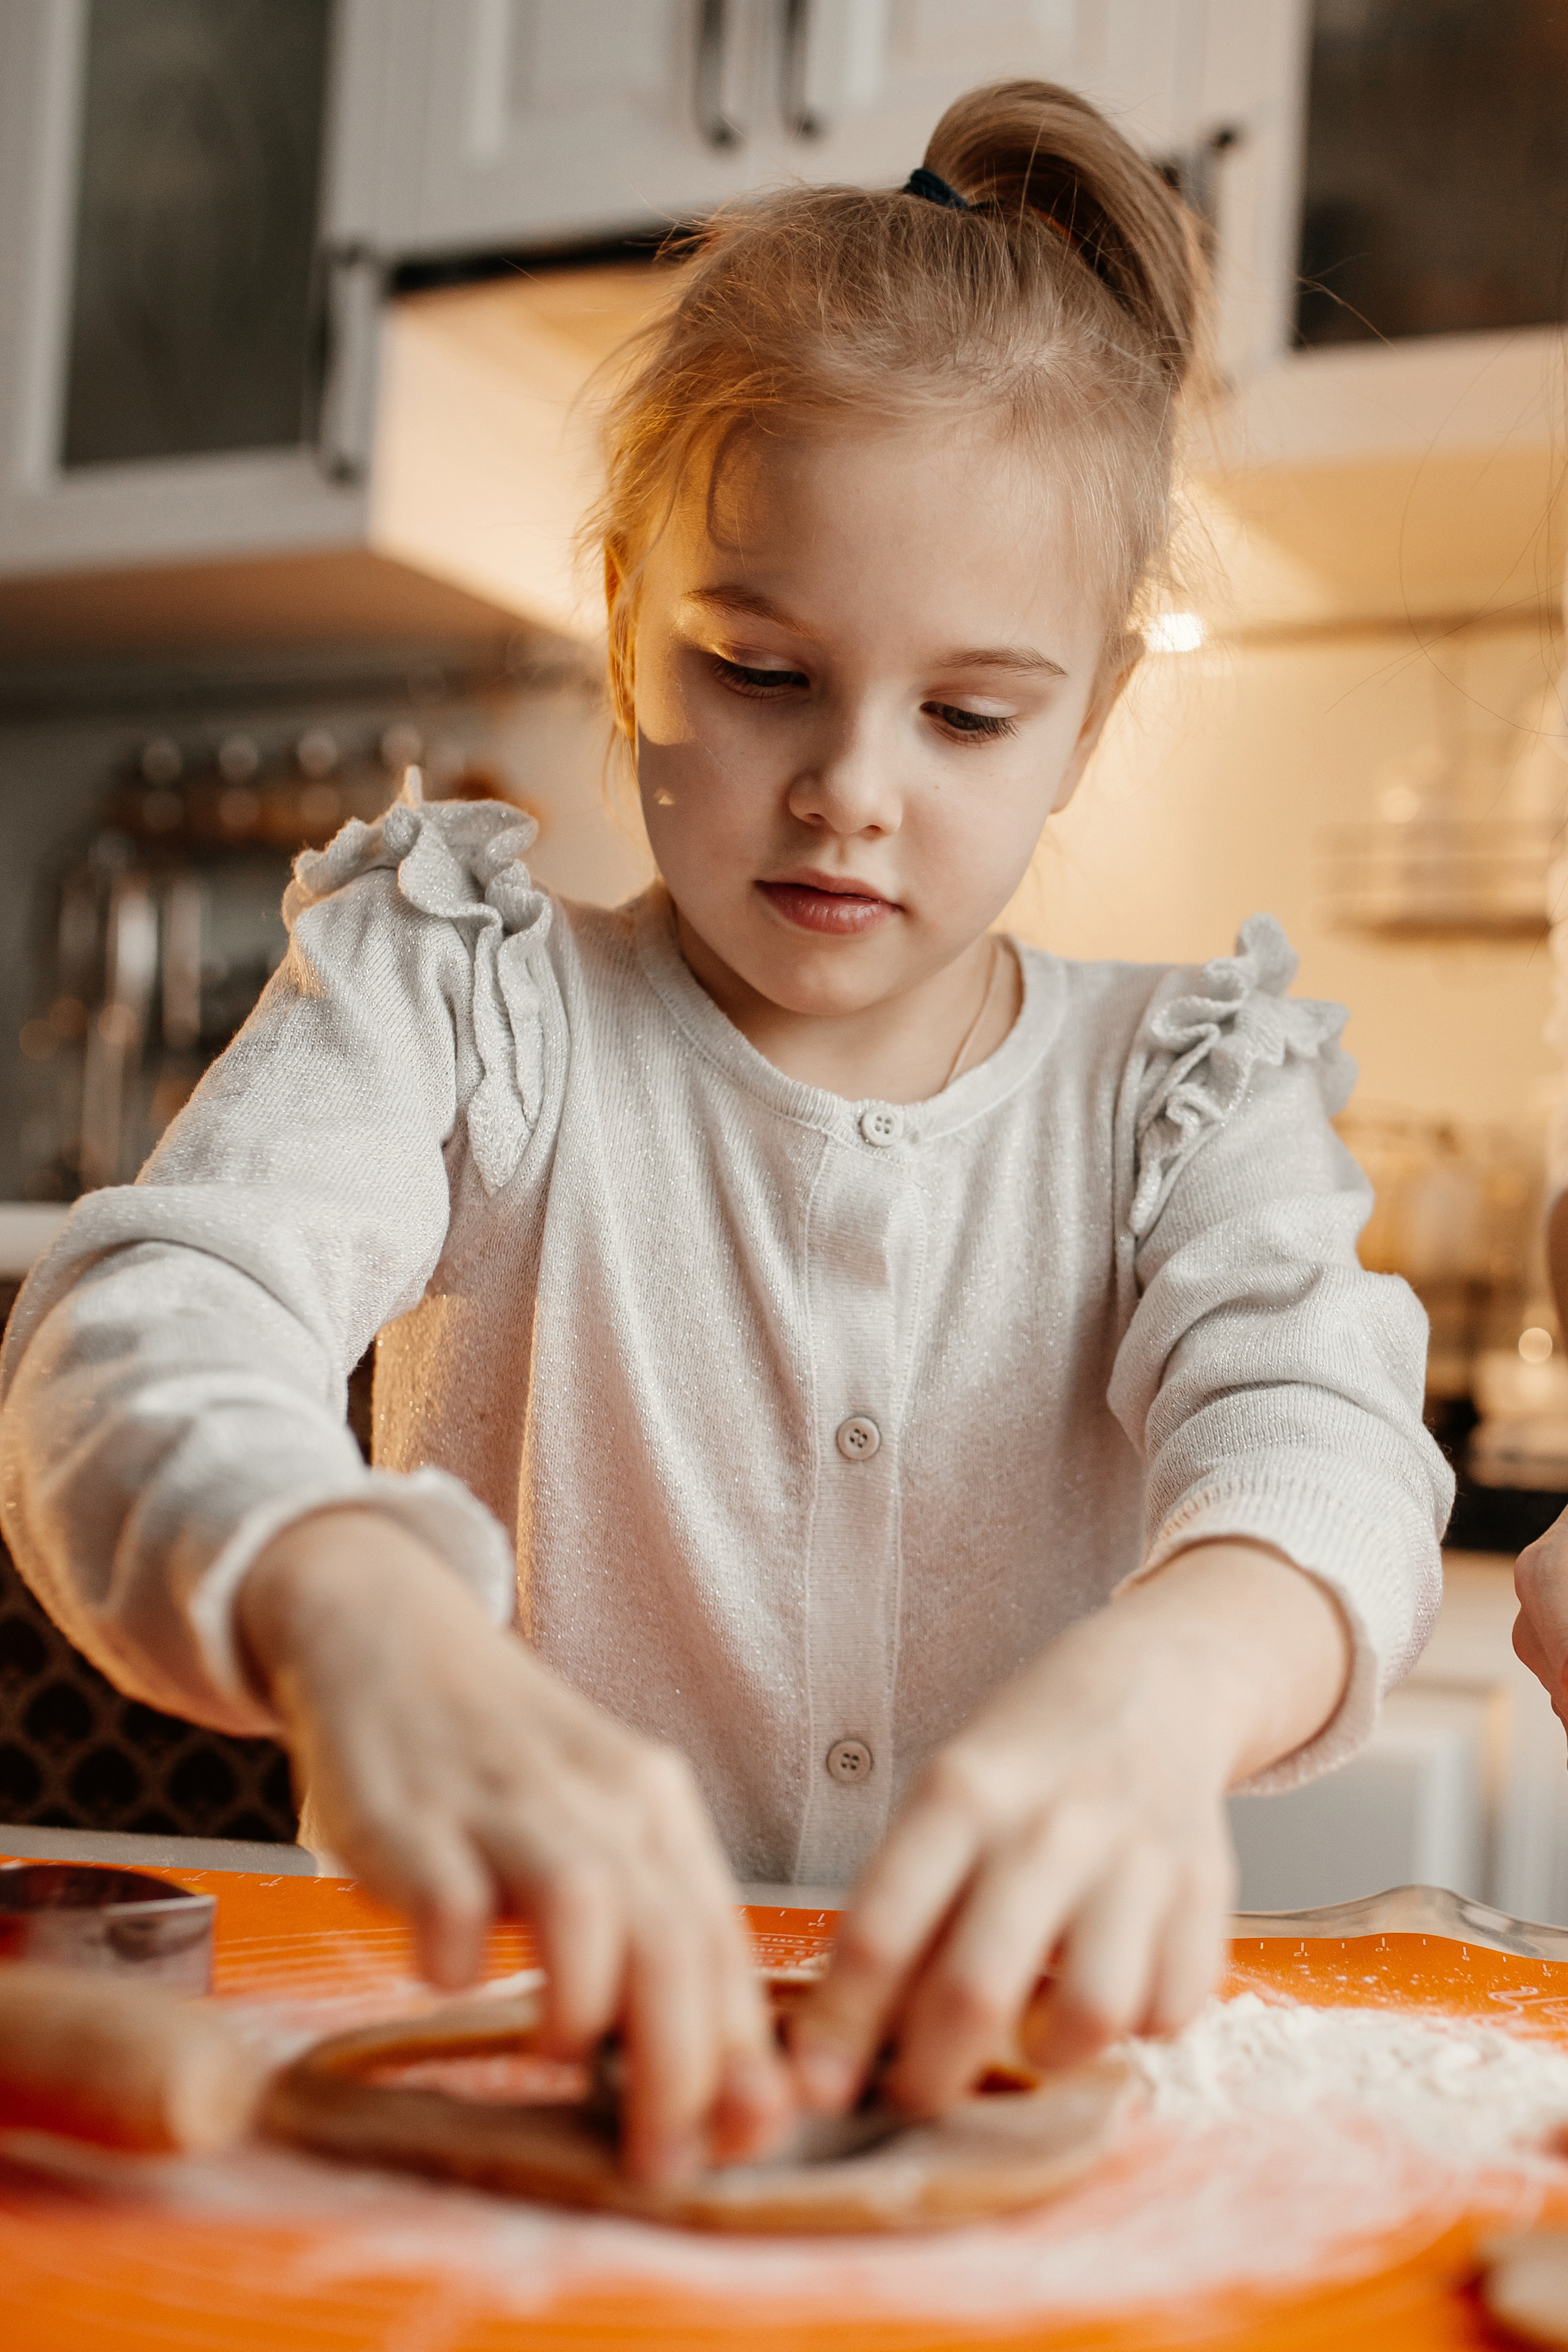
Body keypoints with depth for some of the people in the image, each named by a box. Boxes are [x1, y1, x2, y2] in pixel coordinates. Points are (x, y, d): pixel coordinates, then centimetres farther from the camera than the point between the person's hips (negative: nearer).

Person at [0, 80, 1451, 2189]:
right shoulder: (463, 1001, -1)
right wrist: (362, 1623, -40)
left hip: (1011, 2079, 2)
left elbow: (1315, 1442, -13)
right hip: (478, 2055, -1)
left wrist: (1153, 1688, -37)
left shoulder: (1180, 1089, 5)